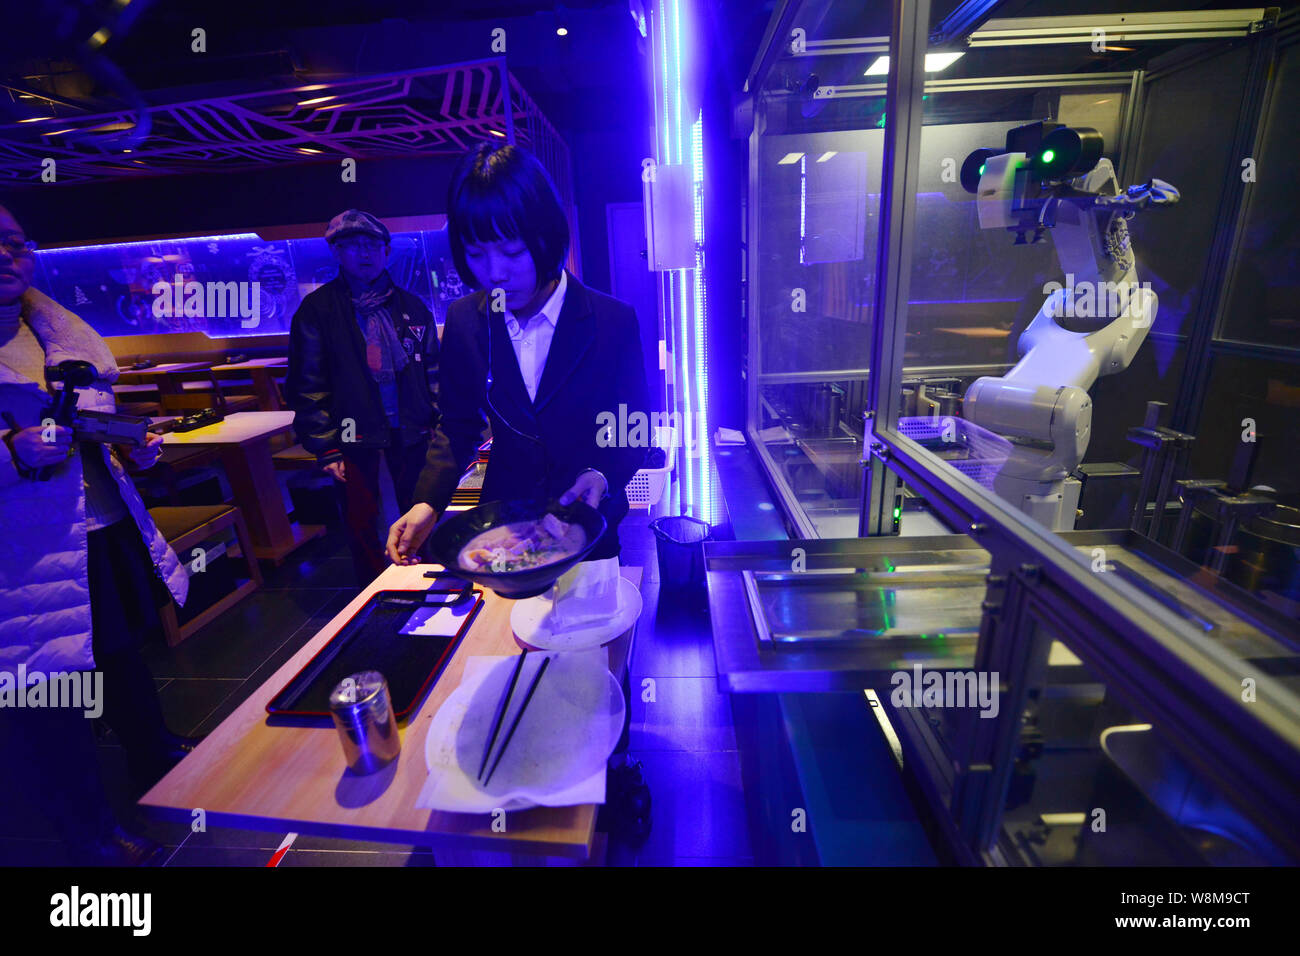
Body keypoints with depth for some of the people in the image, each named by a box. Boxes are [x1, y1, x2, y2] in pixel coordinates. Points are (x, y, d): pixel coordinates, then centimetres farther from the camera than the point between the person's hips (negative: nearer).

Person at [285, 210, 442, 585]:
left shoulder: (411, 307, 9)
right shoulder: (317, 309, 1)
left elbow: (433, 373, 10)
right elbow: (307, 385, -1)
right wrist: (325, 447, -7)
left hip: (410, 430, 2)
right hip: (354, 433, -1)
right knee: (362, 522, 6)